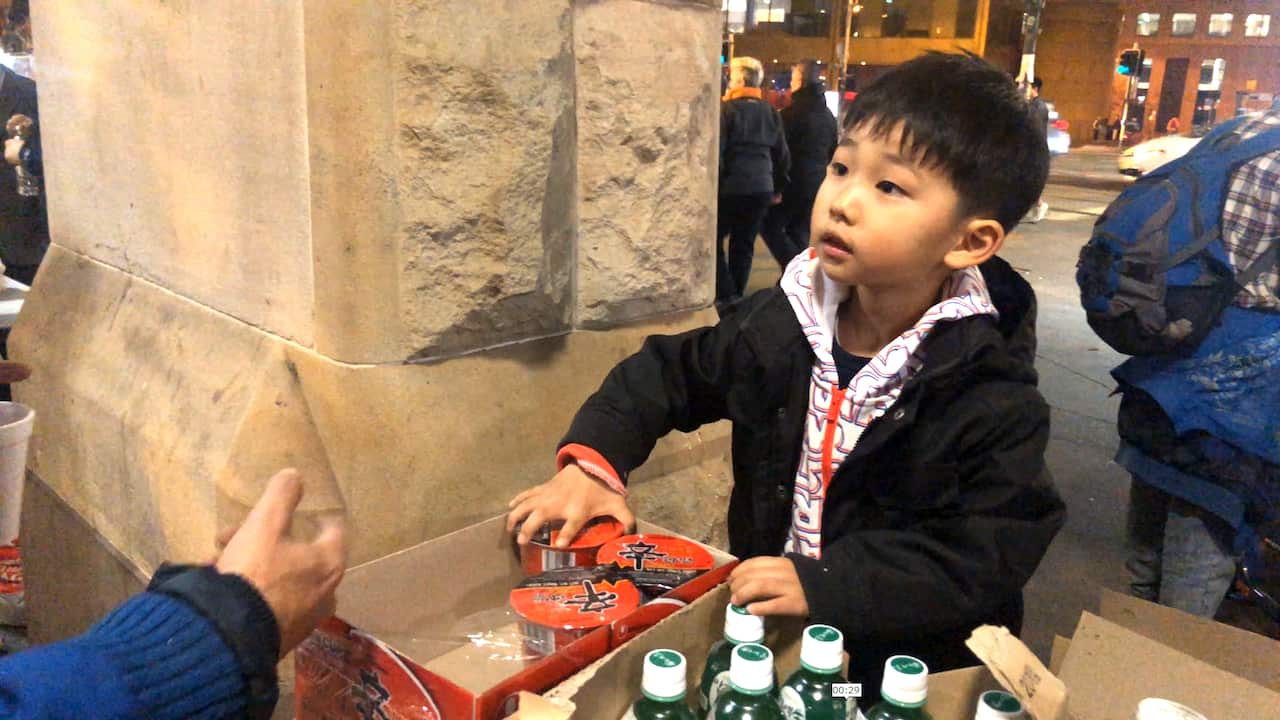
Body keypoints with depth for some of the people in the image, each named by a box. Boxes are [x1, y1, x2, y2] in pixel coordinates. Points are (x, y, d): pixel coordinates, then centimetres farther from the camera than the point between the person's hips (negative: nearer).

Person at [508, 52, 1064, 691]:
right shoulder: (779, 324, -3)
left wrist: (823, 583, -26)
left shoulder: (992, 396, -16)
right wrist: (590, 463, -5)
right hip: (763, 626, 3)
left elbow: (986, 556, -18)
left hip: (915, 661, -2)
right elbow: (670, 372, 9)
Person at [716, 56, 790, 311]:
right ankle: (736, 297, 18)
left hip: (730, 187, -5)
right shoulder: (771, 113, 10)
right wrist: (778, 188, 21)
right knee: (744, 244, 13)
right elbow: (782, 155, 14)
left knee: (714, 239, 6)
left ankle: (726, 296, -4)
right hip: (760, 189, 5)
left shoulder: (727, 109, -8)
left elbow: (716, 152, -13)